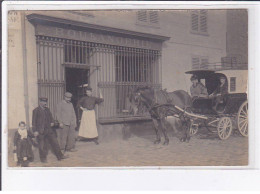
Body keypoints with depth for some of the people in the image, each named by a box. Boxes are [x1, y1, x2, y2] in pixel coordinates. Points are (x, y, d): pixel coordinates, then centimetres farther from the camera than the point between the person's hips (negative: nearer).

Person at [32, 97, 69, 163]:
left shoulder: (47, 109, 10)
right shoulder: (36, 110, -7)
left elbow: (50, 117, 25)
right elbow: (34, 121, -8)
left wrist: (52, 122, 6)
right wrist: (35, 131, -12)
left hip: (49, 130, 5)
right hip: (40, 131, -5)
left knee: (55, 142, 7)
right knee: (42, 145, 3)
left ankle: (60, 156, 16)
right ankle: (43, 158, 19)